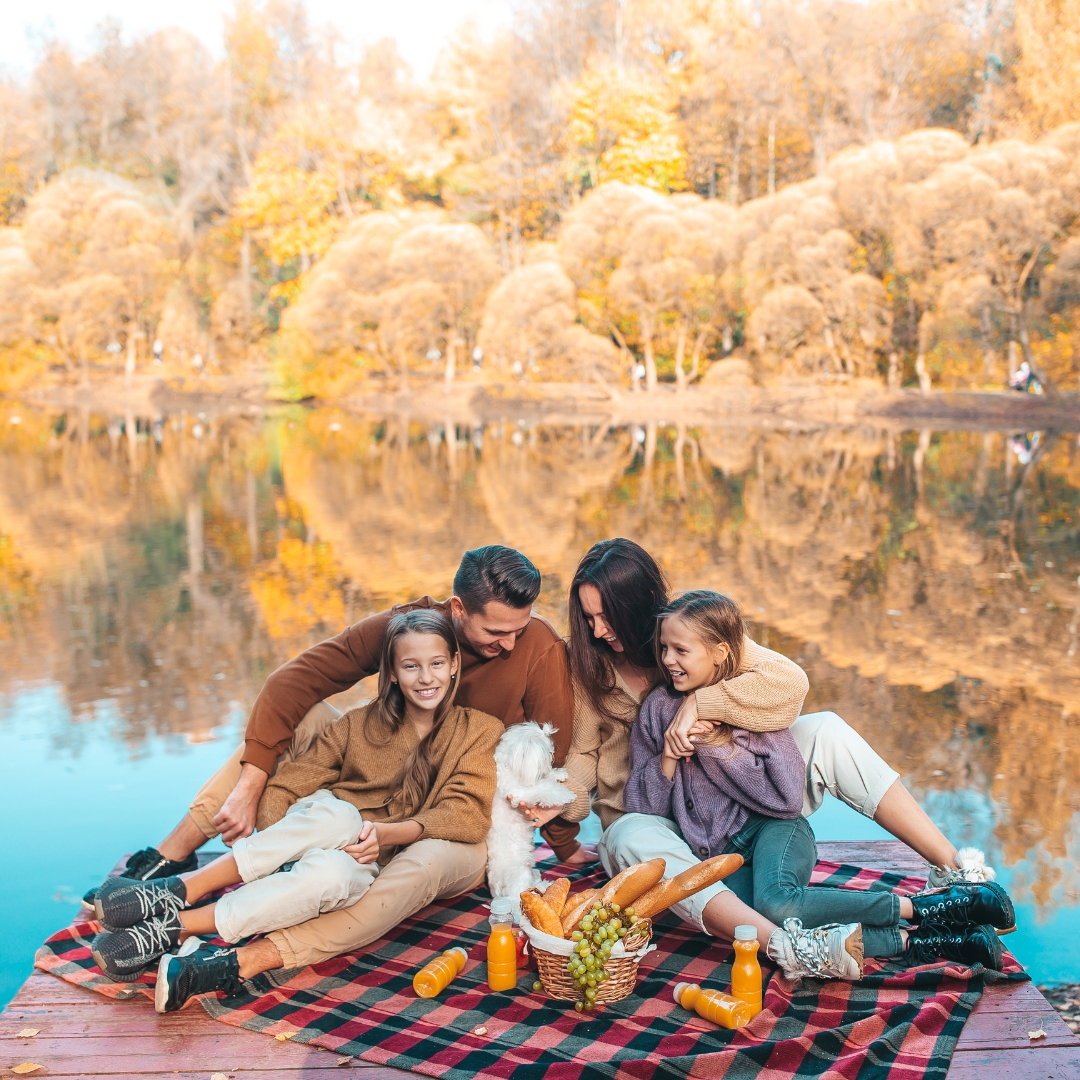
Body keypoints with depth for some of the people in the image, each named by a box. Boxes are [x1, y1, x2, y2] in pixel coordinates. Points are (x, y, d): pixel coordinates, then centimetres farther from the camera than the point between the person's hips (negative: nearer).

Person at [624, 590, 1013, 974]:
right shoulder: (658, 708, 5)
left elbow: (788, 797, -10)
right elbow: (641, 809, 5)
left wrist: (722, 748, -15)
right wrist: (667, 760, -12)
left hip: (773, 828, -2)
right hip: (722, 855, 2)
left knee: (775, 903, -39)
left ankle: (921, 908, -23)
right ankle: (911, 942, -27)